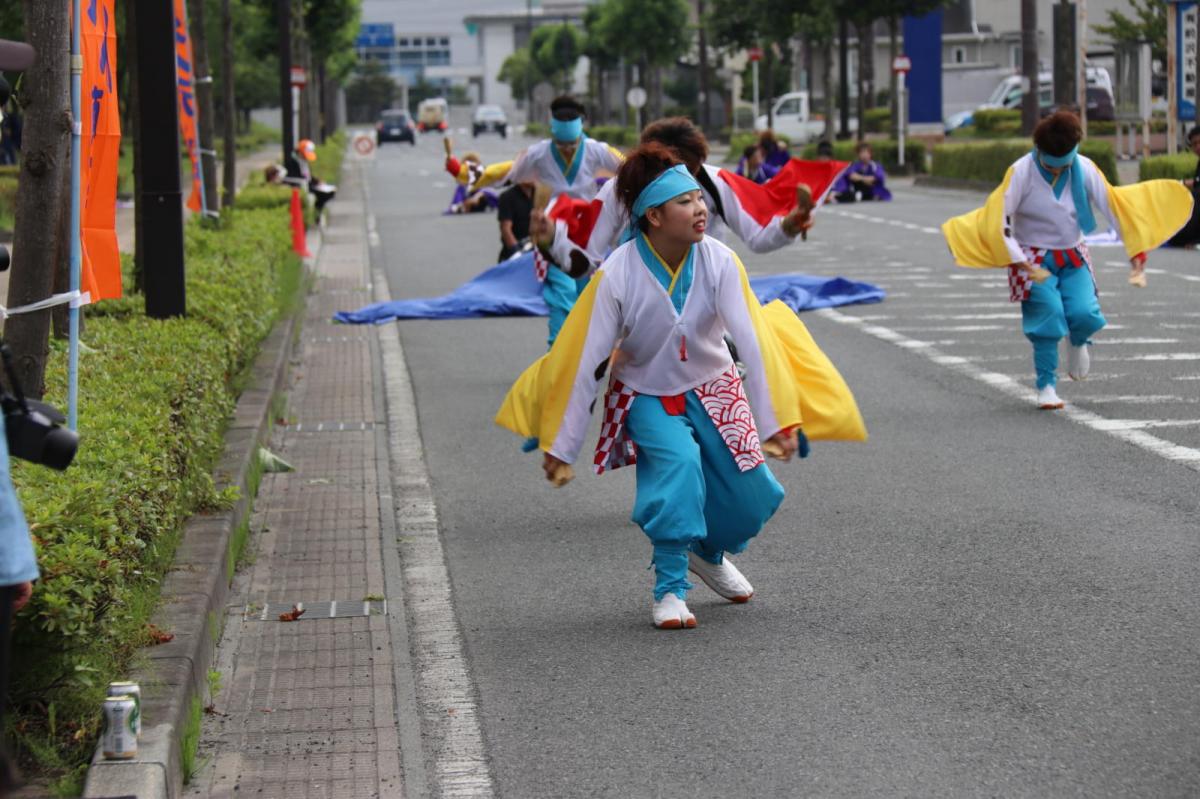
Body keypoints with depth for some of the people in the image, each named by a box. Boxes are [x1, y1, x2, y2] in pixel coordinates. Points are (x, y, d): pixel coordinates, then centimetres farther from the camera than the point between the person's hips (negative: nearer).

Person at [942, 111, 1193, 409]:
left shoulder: (1084, 169, -5)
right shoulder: (1021, 172, -15)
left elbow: (1113, 205, 0)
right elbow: (999, 219, -17)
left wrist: (1136, 248, -2)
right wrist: (1017, 261, -23)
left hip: (1074, 258, 3)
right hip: (1034, 260, -3)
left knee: (1085, 314, -17)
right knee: (1048, 316, -19)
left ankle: (1079, 343, 21)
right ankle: (1046, 386, -5)